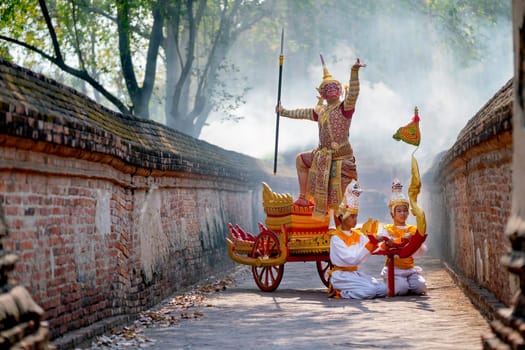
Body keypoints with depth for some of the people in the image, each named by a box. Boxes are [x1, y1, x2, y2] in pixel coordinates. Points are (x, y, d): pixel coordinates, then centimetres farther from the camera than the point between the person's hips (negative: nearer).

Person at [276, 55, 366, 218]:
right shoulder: (320, 111, 11)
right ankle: (303, 197, 35)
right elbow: (302, 113, 26)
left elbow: (353, 94, -29)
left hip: (341, 157, -8)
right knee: (301, 159, 28)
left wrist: (354, 72, -41)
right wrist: (284, 112, 38)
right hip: (323, 155, 8)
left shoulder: (344, 107, -10)